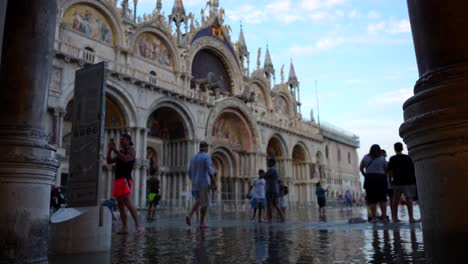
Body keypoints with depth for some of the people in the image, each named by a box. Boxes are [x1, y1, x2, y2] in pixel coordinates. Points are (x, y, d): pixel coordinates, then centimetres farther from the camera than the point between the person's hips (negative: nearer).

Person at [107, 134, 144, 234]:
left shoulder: (131, 149, 1)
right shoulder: (121, 152, 23)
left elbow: (125, 159, -19)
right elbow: (109, 161, 20)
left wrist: (115, 150, -15)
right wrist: (109, 150, 7)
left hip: (125, 180, -8)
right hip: (118, 180, 8)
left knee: (128, 202, -20)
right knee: (120, 205, 4)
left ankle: (138, 225, -24)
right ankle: (124, 228, 4)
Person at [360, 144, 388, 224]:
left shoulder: (366, 157, 4)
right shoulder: (382, 159, 5)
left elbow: (361, 168, 7)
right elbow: (386, 169, 4)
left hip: (369, 179, 0)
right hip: (381, 178, 1)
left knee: (372, 199, 1)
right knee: (382, 199, 6)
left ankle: (374, 218, -1)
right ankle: (384, 218, 4)